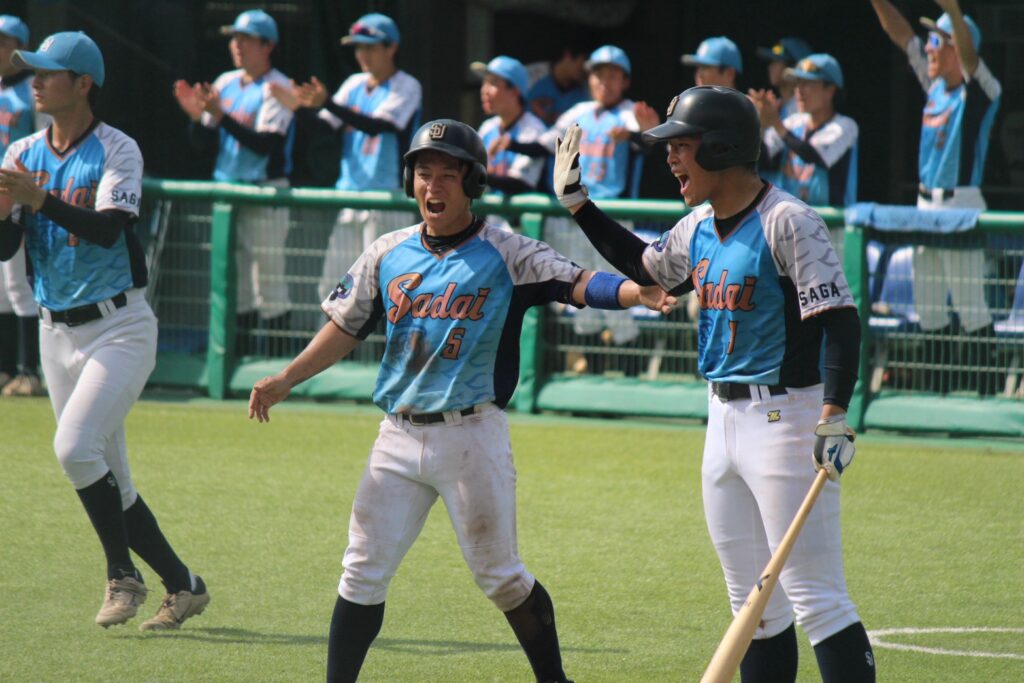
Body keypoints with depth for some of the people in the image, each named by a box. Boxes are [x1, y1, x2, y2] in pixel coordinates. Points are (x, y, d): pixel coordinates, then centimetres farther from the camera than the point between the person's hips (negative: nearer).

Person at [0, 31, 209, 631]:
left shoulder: (117, 151, -9)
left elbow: (106, 230, -23)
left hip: (120, 327, -6)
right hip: (58, 333, 6)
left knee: (74, 446, -23)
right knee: (108, 482, 7)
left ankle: (124, 575, -10)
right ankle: (183, 585, 18)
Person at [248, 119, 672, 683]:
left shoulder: (505, 255, -4)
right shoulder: (388, 254, 9)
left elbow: (576, 283, -16)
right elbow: (346, 327, 17)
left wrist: (633, 292, -34)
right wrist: (284, 381, 11)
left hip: (472, 435, -4)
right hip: (399, 438, 4)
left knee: (500, 576, 0)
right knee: (364, 572, 3)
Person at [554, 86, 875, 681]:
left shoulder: (788, 221, -14)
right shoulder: (699, 228, 11)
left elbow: (840, 320, -20)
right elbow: (645, 266, 31)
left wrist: (835, 415, -31)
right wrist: (577, 203, 26)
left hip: (786, 418, -9)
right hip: (724, 419, 9)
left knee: (816, 597, -13)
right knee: (755, 607, 13)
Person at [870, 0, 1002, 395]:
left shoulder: (978, 91, -8)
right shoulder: (935, 85, 13)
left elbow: (970, 54, -27)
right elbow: (901, 36, 15)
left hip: (961, 207, -8)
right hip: (926, 206, 8)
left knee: (970, 308, -8)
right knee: (927, 308, 11)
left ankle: (988, 392, -6)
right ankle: (941, 389, 19)